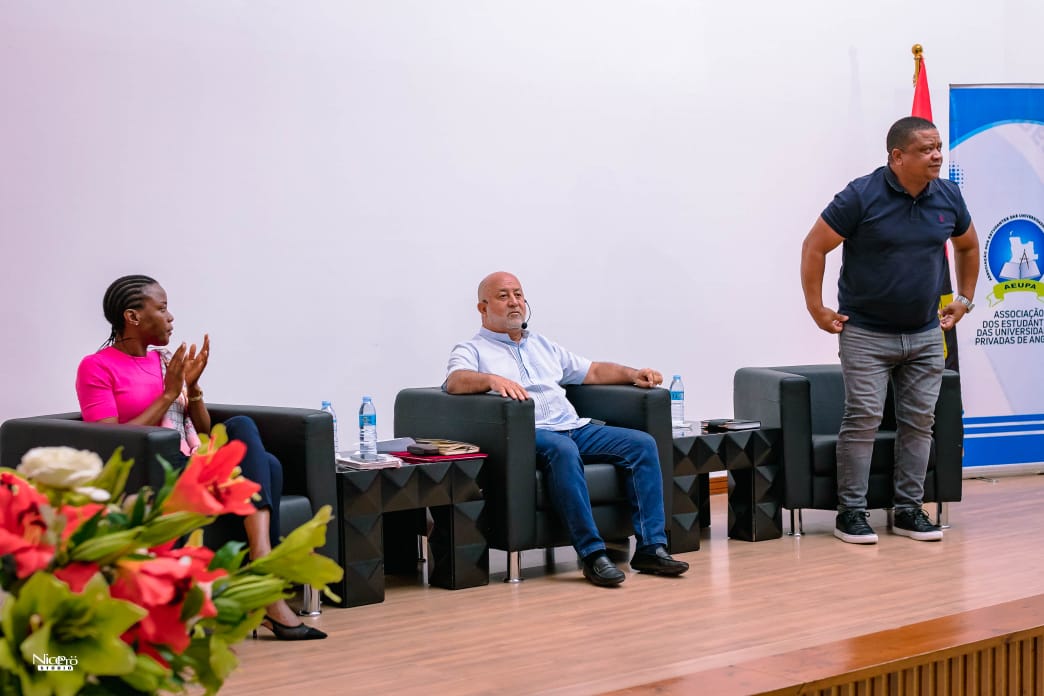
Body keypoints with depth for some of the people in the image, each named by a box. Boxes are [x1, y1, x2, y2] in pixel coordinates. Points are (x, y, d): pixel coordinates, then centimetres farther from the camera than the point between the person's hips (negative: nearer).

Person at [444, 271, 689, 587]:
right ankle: (592, 554, -38)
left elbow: (593, 372, 29)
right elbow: (455, 381, -13)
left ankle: (650, 548, -18)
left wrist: (632, 374, 11)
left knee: (642, 443, -14)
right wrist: (493, 379, -33)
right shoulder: (471, 350, 9)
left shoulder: (543, 345, 29)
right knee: (563, 449, -39)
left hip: (575, 427, 7)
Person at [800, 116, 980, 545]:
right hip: (866, 333, -5)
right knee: (863, 419, -7)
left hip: (925, 335, 5)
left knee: (919, 421, 6)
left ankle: (909, 510, 15)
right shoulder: (862, 196, -13)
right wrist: (816, 308, -8)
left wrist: (965, 299, 16)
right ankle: (851, 513, 1)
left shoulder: (948, 197, 2)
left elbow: (967, 246, 21)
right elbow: (814, 247, -8)